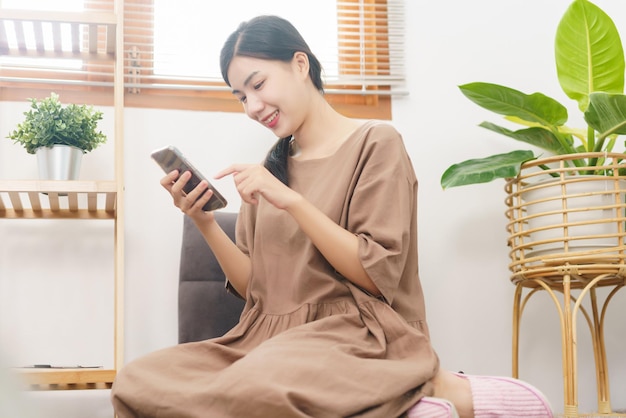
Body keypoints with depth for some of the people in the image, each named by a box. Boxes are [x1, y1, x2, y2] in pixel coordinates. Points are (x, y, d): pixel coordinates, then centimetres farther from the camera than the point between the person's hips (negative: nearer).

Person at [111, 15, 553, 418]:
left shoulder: (375, 142, 1)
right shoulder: (270, 168, 19)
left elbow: (376, 276, -7)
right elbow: (254, 286, 15)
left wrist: (290, 200, -14)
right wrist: (205, 223, -1)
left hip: (355, 335, -7)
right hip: (270, 337, 8)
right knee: (135, 382, -19)